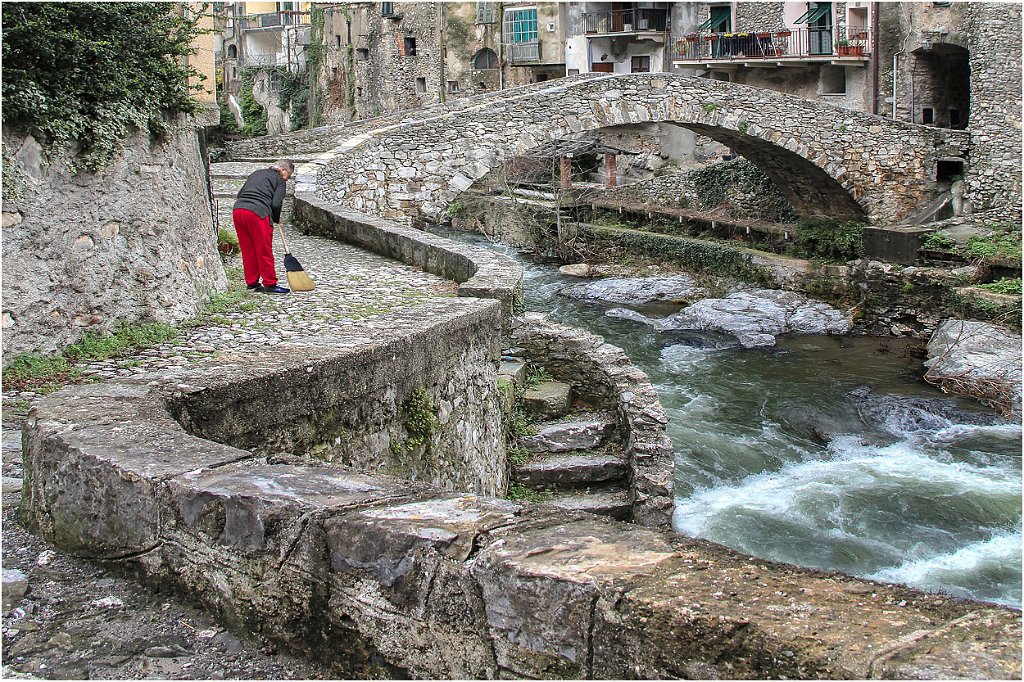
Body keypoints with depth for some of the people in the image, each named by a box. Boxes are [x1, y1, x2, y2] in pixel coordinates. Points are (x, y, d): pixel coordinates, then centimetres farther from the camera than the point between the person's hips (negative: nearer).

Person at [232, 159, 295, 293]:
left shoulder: (256, 173, 27)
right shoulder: (280, 181, 8)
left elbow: (240, 193, 24)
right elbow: (276, 204, -4)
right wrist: (276, 219, 15)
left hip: (237, 209, 7)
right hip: (257, 213, -6)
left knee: (247, 250, 14)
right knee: (264, 251, 2)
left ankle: (251, 282, 21)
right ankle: (270, 284, 6)